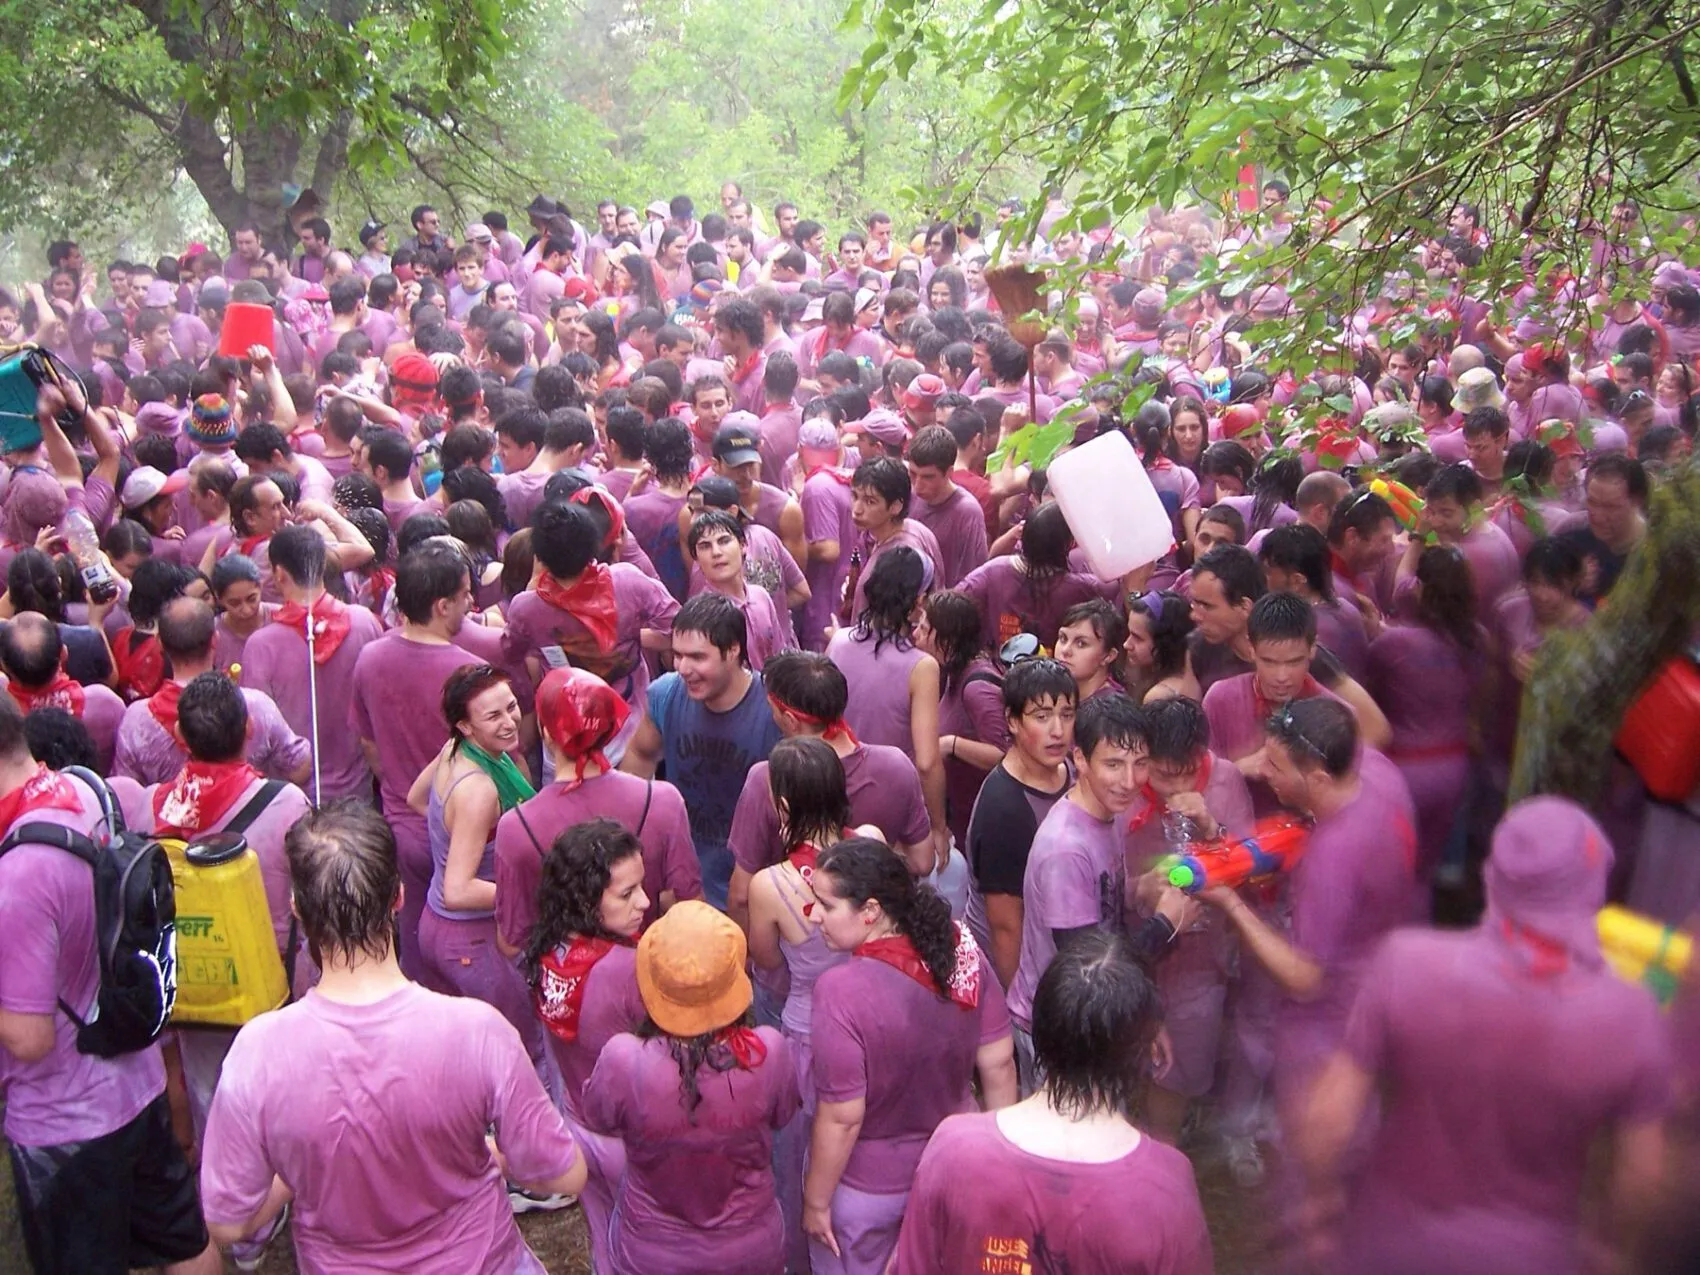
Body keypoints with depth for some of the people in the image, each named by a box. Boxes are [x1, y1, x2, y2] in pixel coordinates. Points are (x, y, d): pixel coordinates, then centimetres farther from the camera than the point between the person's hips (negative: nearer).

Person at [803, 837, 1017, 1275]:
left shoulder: (841, 991, -32)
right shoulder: (961, 950, -16)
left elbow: (841, 1117, -25)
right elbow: (998, 1065, -6)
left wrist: (816, 1201, -9)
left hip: (867, 1189, -5)